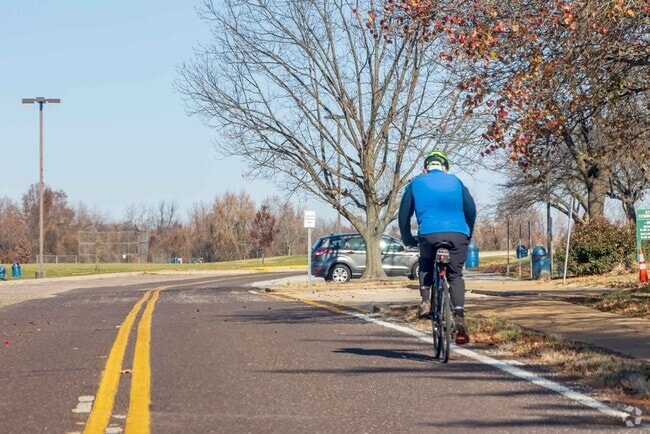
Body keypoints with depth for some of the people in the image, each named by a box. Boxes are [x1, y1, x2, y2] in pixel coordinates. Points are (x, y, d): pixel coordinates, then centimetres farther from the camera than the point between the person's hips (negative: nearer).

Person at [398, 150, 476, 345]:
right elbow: (471, 209, 18)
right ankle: (460, 319, -4)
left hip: (429, 235, 0)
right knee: (455, 276, 14)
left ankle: (425, 302, 8)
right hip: (458, 234, 1)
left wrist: (407, 239, 29)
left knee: (426, 265, 29)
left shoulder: (416, 183, 19)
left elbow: (404, 214, 17)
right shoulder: (455, 181, 21)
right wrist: (468, 234, 31)